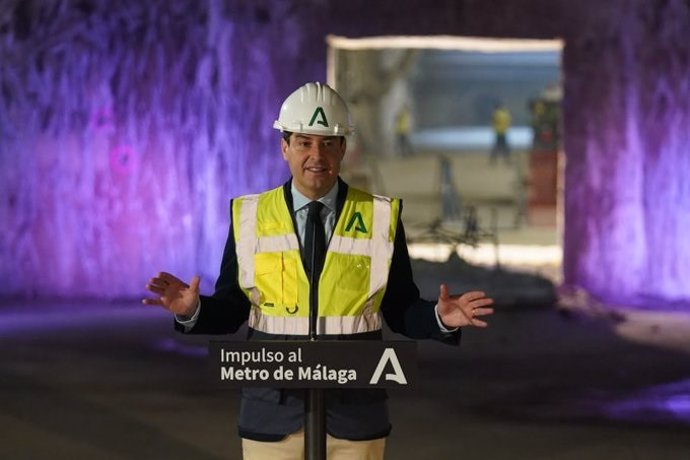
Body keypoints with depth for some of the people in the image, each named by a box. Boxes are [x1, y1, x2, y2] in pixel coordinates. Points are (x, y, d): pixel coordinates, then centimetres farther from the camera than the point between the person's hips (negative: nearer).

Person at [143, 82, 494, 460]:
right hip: (273, 413, 0)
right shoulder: (250, 217, 2)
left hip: (354, 415, 0)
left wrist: (439, 318, -17)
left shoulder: (380, 217, 1)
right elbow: (230, 310, 4)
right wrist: (193, 311, -15)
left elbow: (400, 311, 3)